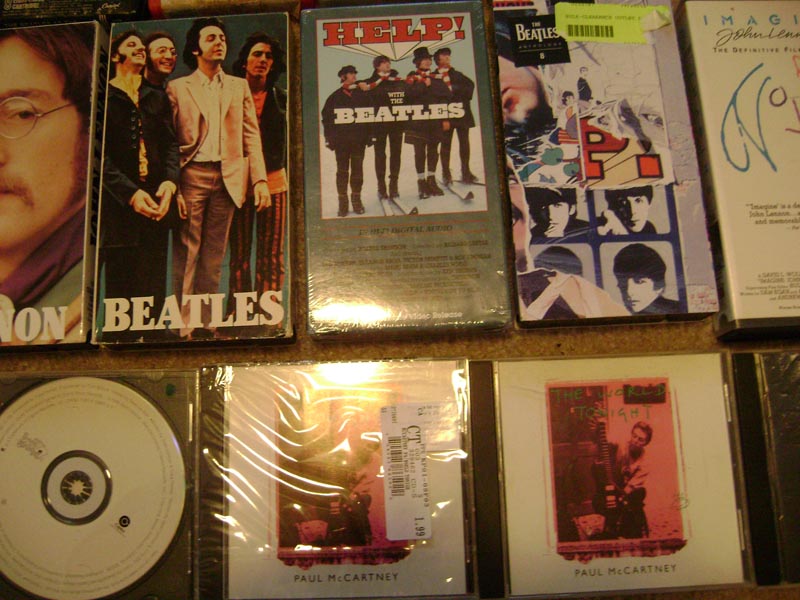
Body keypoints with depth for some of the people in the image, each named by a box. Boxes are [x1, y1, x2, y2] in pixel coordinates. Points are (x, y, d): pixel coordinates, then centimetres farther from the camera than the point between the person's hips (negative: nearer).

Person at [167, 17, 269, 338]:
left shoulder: (239, 87, 17)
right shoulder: (177, 88, 8)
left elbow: (251, 136, 11)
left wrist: (260, 179, -1)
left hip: (228, 178, 3)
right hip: (191, 176, -2)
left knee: (214, 256, 5)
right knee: (186, 254, -4)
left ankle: (205, 324, 10)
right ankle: (183, 326, -2)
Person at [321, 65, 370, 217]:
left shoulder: (362, 95, 7)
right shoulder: (335, 97, 5)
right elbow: (326, 118, 4)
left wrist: (369, 135, 1)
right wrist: (330, 139, -2)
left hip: (359, 140, 1)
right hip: (341, 140, -1)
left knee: (357, 169, 6)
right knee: (342, 170, 2)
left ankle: (356, 199, 16)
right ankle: (343, 202, 7)